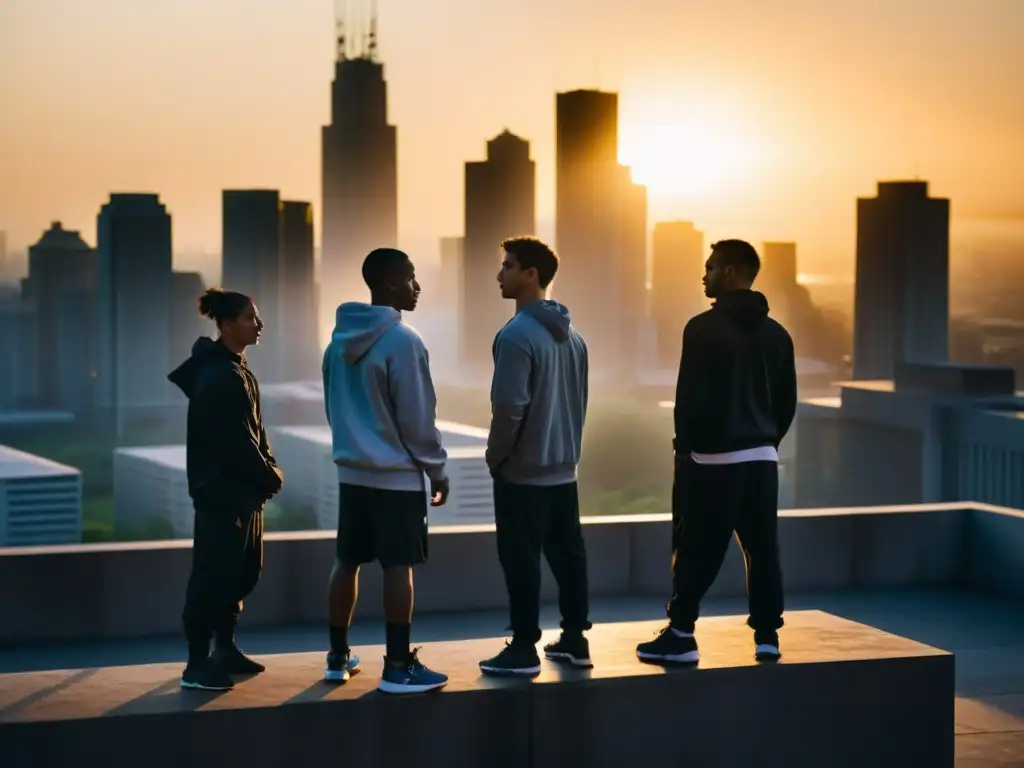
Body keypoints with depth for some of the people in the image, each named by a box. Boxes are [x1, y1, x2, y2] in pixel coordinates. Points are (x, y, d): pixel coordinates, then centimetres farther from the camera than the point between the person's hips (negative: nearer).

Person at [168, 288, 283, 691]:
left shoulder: (236, 370, 13)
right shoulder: (217, 377, -19)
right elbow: (234, 441, -21)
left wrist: (269, 468, 2)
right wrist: (270, 476, -11)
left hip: (243, 490, 10)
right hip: (221, 491, -10)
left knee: (242, 570, 16)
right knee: (213, 573, -6)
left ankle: (225, 648, 27)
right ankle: (197, 664, -1)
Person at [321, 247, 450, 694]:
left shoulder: (339, 340, 8)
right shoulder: (402, 341, -16)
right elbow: (417, 419, -14)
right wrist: (438, 470, -4)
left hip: (352, 471, 7)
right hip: (397, 475, -7)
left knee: (347, 562, 13)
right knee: (398, 567, -3)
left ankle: (338, 658, 20)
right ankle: (398, 668, -2)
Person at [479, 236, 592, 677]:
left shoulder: (517, 334, -18)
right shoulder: (571, 335, 9)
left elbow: (509, 406, -21)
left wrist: (495, 454, -8)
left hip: (522, 470, -8)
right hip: (563, 468, 8)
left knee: (521, 560, -2)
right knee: (568, 554, 12)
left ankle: (524, 649, 2)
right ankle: (574, 639, 18)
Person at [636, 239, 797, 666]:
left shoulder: (703, 328, -11)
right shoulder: (776, 334, 8)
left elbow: (690, 397, -13)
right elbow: (787, 402, 10)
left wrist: (684, 447, -2)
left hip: (712, 458, -5)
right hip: (762, 458, 5)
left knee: (696, 551, 0)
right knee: (763, 549, 7)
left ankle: (680, 636, 2)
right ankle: (767, 636, 9)